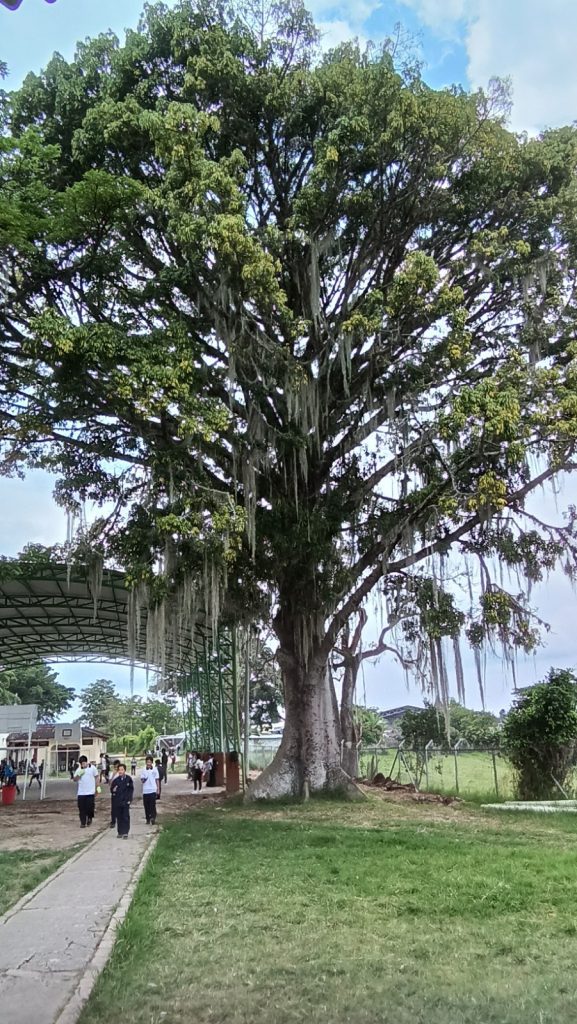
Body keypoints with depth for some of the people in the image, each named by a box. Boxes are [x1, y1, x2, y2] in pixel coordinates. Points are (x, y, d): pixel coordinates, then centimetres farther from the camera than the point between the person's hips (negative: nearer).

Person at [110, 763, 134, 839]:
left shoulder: (128, 779, -3)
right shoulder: (116, 779, 1)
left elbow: (131, 789, 1)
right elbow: (111, 788, 9)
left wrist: (129, 799, -5)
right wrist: (113, 790, -13)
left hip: (125, 801, -2)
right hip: (117, 801, 2)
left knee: (126, 817, -1)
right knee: (119, 817, 8)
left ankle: (125, 832, 4)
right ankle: (120, 832, 18)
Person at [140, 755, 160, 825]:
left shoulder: (155, 770, 2)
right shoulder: (143, 770, 4)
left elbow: (157, 780, 6)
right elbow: (142, 780, 4)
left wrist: (158, 789, 3)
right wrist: (143, 779, -20)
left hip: (153, 790, -2)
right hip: (145, 790, 2)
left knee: (153, 805, -10)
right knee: (146, 805, 6)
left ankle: (153, 818, -10)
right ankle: (148, 819, 16)